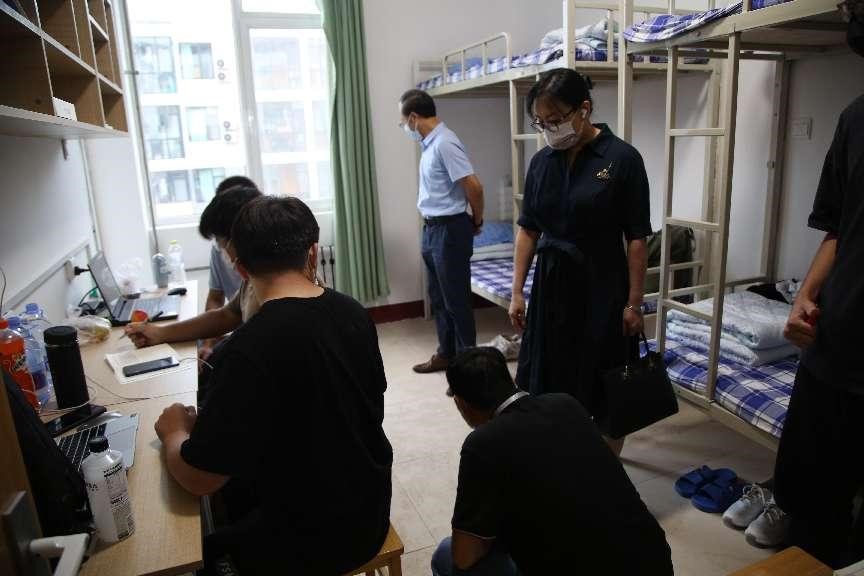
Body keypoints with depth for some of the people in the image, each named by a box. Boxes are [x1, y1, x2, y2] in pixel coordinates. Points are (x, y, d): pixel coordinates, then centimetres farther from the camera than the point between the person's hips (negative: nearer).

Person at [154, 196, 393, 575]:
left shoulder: (250, 348, -29)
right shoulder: (354, 314, -8)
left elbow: (198, 478, -22)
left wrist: (174, 431, -1)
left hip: (312, 539, -6)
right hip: (368, 510, 6)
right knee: (239, 490, 27)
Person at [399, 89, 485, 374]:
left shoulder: (445, 143, -19)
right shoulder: (430, 143, 12)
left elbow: (474, 187, -22)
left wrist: (476, 222, -7)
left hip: (450, 230, -10)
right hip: (432, 229, 10)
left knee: (456, 300, 0)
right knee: (438, 298, 17)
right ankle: (446, 353, 30)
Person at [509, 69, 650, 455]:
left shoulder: (622, 158, -10)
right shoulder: (542, 161, 4)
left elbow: (636, 238, -9)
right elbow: (528, 230, 7)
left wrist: (633, 303, -10)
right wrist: (517, 291, 5)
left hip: (601, 288, -4)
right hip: (550, 284, 5)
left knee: (606, 390, 8)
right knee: (547, 384, 10)